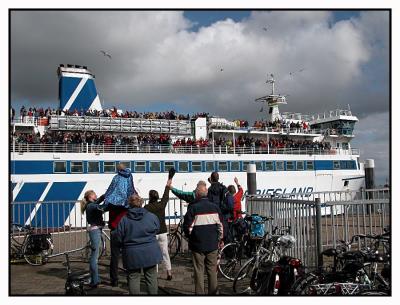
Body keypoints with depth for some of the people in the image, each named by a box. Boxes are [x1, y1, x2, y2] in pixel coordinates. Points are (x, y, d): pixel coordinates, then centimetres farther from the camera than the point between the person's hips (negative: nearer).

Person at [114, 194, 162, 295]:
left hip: (132, 254, -1)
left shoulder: (123, 219, -8)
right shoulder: (152, 216, -5)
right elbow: (157, 230, 12)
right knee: (151, 277, 10)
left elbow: (118, 239, -3)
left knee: (133, 278, 10)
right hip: (150, 252, 1)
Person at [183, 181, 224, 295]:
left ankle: (200, 293, 9)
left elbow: (187, 226, -10)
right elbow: (221, 225, 6)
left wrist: (190, 236, 10)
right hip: (213, 245, 3)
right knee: (212, 271, 12)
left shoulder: (193, 208, -11)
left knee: (199, 271, 6)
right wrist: (220, 239, 19)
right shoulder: (215, 207, 1)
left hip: (198, 244, -3)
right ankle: (213, 292, 19)